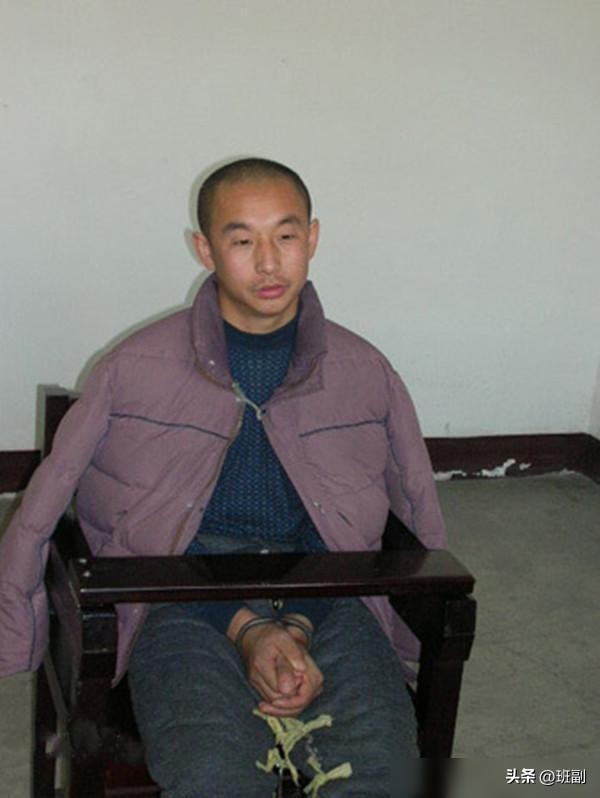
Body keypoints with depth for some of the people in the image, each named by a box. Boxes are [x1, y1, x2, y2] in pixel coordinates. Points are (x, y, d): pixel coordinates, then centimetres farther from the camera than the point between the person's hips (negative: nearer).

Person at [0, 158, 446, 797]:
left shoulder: (366, 374, 10)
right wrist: (246, 629, -10)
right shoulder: (136, 369, 3)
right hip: (184, 595, -2)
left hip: (326, 595, 3)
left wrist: (298, 628, -9)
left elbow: (411, 519, 10)